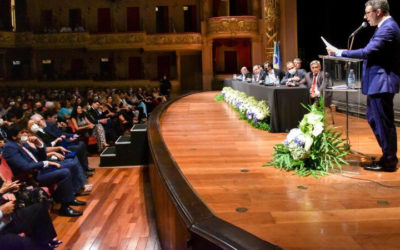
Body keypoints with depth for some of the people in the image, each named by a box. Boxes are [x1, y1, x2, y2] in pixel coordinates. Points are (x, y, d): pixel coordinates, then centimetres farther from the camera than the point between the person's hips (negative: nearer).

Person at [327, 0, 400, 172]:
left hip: (382, 83, -11)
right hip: (378, 82, 11)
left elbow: (367, 52, -25)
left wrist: (339, 53, -19)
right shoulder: (386, 27, 16)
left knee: (384, 123, -2)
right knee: (373, 119, 18)